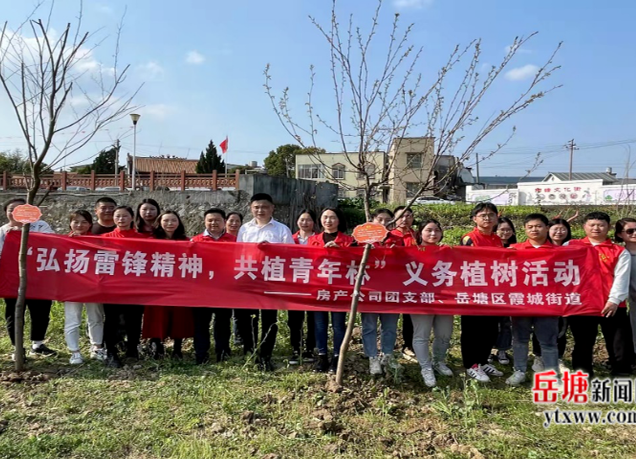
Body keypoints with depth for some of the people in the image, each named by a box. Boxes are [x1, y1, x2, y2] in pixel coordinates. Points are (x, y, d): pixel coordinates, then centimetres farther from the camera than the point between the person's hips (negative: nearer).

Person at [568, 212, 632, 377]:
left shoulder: (620, 252, 8)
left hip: (612, 306, 0)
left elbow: (621, 278, -2)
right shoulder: (571, 246, 10)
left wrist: (614, 300, -14)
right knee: (583, 344, 10)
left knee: (621, 345, 1)